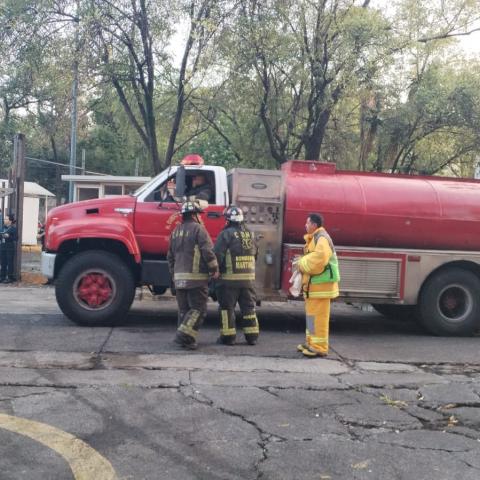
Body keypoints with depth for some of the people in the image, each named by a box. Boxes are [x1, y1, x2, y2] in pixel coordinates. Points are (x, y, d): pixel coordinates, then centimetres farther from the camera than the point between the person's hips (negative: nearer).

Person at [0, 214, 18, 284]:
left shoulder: (13, 229, -7)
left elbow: (15, 238, -11)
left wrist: (8, 236, -23)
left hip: (10, 248, -7)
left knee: (9, 263, -3)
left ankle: (10, 278, 3)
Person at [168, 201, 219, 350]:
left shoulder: (176, 231, 16)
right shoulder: (198, 228, -7)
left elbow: (170, 256, 22)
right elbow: (207, 251, -15)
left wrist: (173, 273, 31)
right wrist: (214, 269, -5)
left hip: (179, 277, 7)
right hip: (196, 277, -7)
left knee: (183, 309, 13)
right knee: (198, 309, -4)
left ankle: (184, 339, 16)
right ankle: (184, 335, -14)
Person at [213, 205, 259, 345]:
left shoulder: (226, 234, -10)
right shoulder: (250, 234, 10)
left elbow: (217, 255, -14)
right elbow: (255, 256, 15)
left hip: (229, 278, -5)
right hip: (249, 278, 5)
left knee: (227, 307, 5)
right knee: (249, 307, 12)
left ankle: (228, 336, 7)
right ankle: (252, 335, 14)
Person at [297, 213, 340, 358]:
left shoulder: (322, 238, -15)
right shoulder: (314, 238, 18)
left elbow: (319, 259, -29)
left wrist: (302, 264, -15)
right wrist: (301, 263, 2)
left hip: (321, 284, -11)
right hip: (314, 283, 11)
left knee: (318, 315, -8)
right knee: (312, 314, 17)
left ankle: (319, 347, -4)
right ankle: (311, 342, 27)